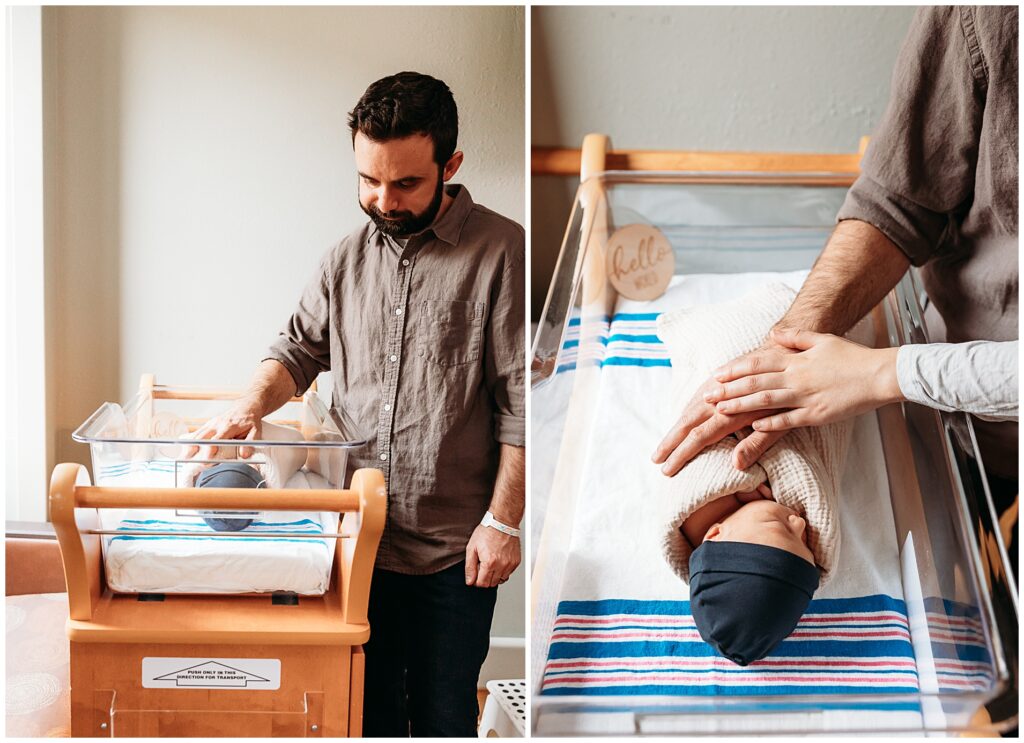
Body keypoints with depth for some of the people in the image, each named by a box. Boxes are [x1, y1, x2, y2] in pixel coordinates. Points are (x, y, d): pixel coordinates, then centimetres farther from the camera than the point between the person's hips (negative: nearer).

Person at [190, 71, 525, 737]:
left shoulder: (501, 252, -10)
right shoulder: (348, 258, 8)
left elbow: (520, 404, -11)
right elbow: (299, 349, 16)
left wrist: (502, 521, -13)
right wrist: (252, 407, -4)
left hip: (454, 551, -4)